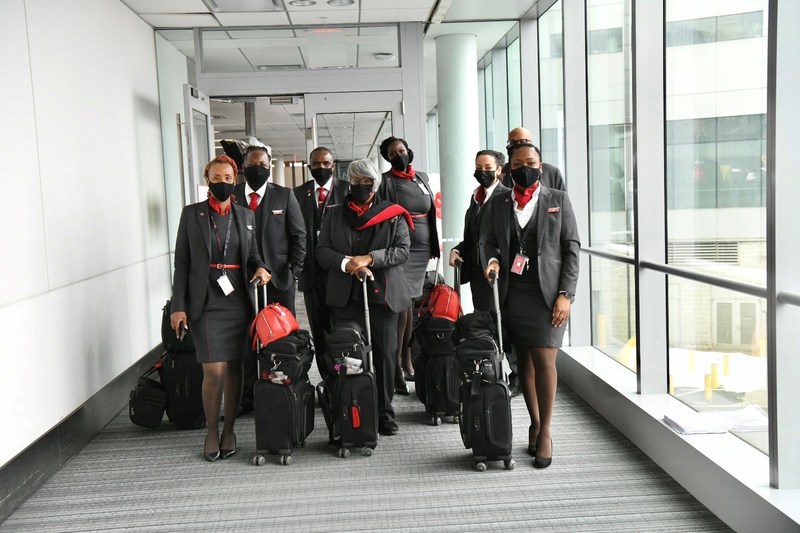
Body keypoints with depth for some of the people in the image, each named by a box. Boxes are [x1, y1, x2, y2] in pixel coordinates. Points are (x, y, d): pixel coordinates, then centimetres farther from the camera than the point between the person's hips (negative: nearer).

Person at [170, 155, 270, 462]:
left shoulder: (246, 216, 11)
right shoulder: (192, 214, 1)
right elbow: (182, 262, 0)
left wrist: (259, 268, -7)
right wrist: (178, 306, -6)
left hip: (238, 301, 3)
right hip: (206, 303, -3)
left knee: (234, 367, 7)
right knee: (214, 371, -8)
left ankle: (229, 429, 20)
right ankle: (212, 431, 11)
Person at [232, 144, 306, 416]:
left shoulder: (284, 195, 4)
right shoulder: (231, 196, 5)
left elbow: (298, 235, 5)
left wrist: (293, 270, -3)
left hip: (278, 279, -1)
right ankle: (247, 397, 12)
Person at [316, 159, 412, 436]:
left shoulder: (393, 215, 8)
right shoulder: (334, 214, 13)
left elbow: (403, 250, -2)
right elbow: (322, 251, 6)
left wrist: (370, 258, -16)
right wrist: (346, 263, -13)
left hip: (382, 294, -1)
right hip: (345, 296, 1)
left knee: (384, 354, 1)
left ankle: (384, 414, 12)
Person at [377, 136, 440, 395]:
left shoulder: (422, 178, 14)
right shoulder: (385, 181, -2)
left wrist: (434, 246, 17)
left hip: (421, 249, 5)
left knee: (410, 302, 9)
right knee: (401, 304, -11)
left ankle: (406, 360, 18)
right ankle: (397, 369, -10)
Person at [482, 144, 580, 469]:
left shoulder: (558, 200, 5)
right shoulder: (498, 203, 12)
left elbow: (572, 248, 2)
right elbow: (489, 242, 15)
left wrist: (565, 294, -6)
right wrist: (492, 261, -10)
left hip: (546, 293, -2)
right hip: (511, 293, 3)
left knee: (545, 360, -7)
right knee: (524, 360, 8)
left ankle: (545, 432, 5)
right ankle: (535, 423, 22)